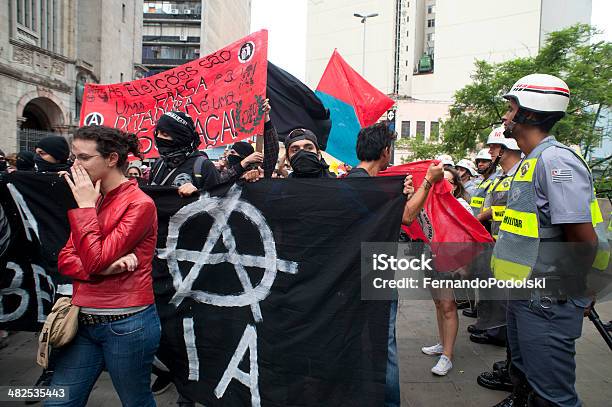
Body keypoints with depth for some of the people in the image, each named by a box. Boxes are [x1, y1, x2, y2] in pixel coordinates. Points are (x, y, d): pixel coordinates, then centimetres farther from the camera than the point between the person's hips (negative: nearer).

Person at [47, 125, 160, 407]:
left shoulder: (140, 204, -14)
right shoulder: (91, 200, 9)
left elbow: (94, 260, -21)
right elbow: (65, 260, 4)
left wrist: (86, 206, -14)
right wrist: (105, 268, -15)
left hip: (127, 324, -6)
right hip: (84, 321, 7)